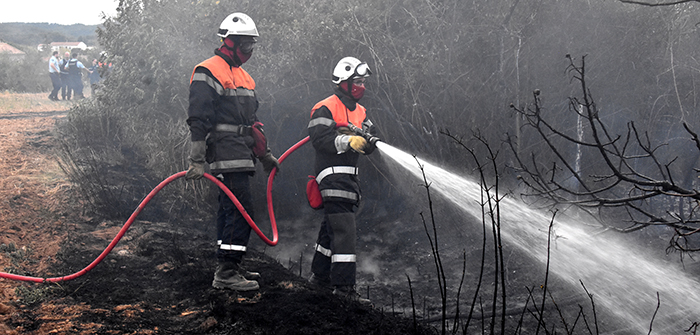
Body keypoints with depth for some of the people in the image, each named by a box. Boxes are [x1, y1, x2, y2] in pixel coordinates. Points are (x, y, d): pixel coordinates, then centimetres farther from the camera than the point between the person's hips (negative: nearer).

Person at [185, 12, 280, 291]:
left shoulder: (243, 76, 22)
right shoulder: (208, 72, -8)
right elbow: (198, 119, -14)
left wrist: (265, 154, 29)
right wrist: (196, 161, -19)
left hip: (241, 156, 10)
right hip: (226, 154, -10)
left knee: (230, 210, 12)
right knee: (241, 210, -14)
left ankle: (227, 268, 19)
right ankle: (226, 273, -12)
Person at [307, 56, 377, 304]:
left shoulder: (360, 112, 19)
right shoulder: (326, 109, -8)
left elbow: (368, 145, 14)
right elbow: (320, 139, -19)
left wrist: (369, 140, -9)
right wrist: (348, 141, -27)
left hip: (348, 176, 9)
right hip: (332, 174, -9)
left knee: (332, 227, 17)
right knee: (344, 230, -15)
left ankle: (320, 275, 29)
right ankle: (343, 285, -17)